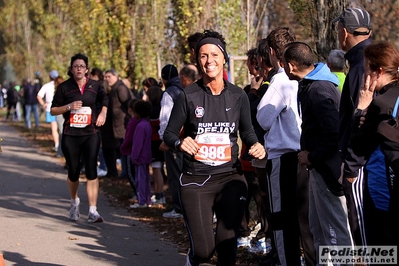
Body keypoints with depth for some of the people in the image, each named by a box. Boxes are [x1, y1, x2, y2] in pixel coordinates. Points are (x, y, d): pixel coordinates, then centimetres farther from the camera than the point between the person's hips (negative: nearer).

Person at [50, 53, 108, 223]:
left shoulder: (95, 86, 3)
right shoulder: (64, 87, 0)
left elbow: (104, 101, 19)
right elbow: (53, 110, 2)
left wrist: (103, 113, -1)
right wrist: (69, 106, -14)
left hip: (91, 134, 0)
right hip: (70, 135, 0)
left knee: (91, 171, -11)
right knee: (73, 172, 9)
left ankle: (93, 211, -13)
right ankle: (74, 202, 37)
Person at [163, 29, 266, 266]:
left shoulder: (238, 96, 2)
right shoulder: (188, 96, -4)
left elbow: (247, 131, 13)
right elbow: (169, 133, 2)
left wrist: (256, 145, -8)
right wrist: (180, 143, -20)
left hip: (231, 177, 2)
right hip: (196, 180, -2)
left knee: (227, 245, -3)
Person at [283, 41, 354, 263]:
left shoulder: (319, 90, -20)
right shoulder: (311, 85, 11)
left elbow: (334, 133, -27)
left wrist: (312, 157, -16)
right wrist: (308, 153, 8)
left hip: (327, 169, -11)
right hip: (320, 168, 11)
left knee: (335, 230, -4)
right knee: (318, 227, 20)